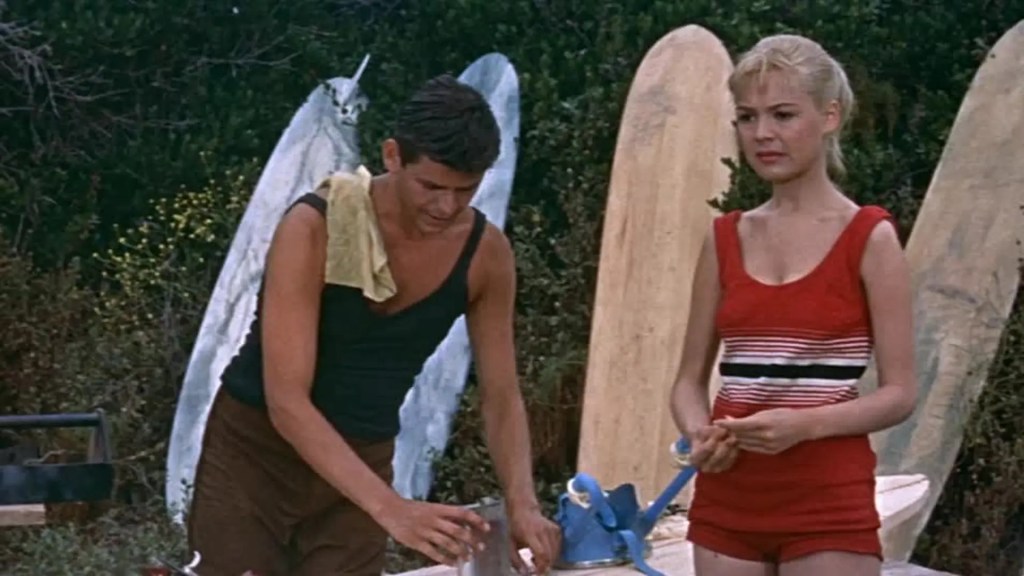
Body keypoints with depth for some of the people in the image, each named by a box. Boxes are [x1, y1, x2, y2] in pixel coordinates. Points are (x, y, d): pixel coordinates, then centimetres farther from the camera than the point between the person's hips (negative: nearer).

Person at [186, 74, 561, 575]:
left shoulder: (486, 255, -11)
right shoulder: (314, 230, -25)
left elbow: (500, 397, -1)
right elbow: (286, 401, -30)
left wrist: (521, 502, -21)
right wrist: (391, 509, -40)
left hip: (363, 459, 4)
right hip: (256, 447, -4)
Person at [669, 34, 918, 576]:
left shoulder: (868, 237, -4)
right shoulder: (725, 238, 8)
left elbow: (899, 392, -6)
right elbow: (690, 378, 11)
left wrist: (803, 424, -21)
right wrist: (700, 435, -10)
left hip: (828, 505, -4)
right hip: (726, 500, 4)